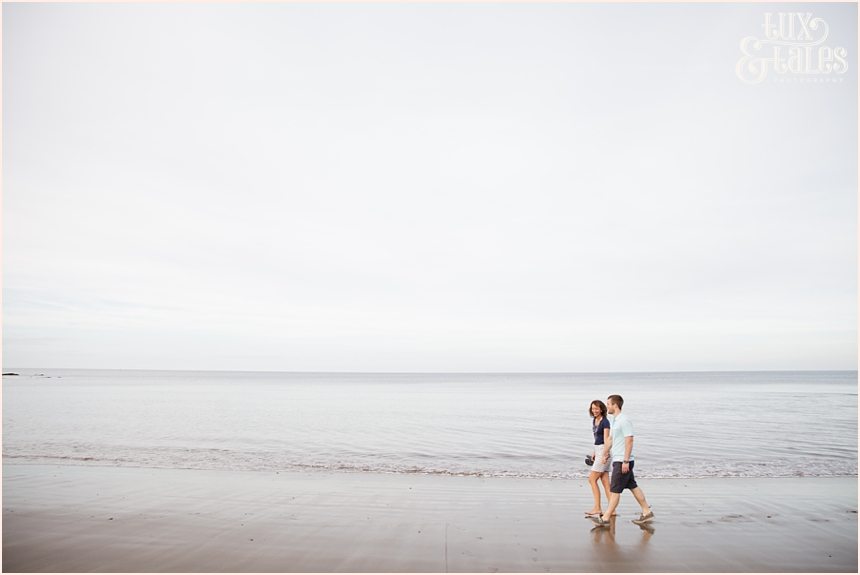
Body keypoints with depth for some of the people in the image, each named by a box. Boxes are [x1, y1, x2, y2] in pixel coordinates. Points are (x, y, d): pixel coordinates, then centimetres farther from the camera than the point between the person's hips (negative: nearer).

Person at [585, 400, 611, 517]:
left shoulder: (605, 422, -13)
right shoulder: (594, 420, 12)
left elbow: (606, 439, -18)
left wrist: (605, 455, -24)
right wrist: (594, 451, 24)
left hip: (604, 450, -9)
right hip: (598, 450, 9)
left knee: (592, 479, -7)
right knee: (605, 481, 7)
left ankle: (597, 508, -2)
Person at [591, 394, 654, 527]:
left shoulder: (624, 421, -17)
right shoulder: (613, 421, 13)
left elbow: (629, 441, -20)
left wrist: (625, 461, -22)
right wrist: (606, 454, 27)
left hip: (623, 461, -9)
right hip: (617, 460, 9)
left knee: (615, 490, -5)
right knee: (633, 487, 15)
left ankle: (605, 518, -2)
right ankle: (647, 513, 24)